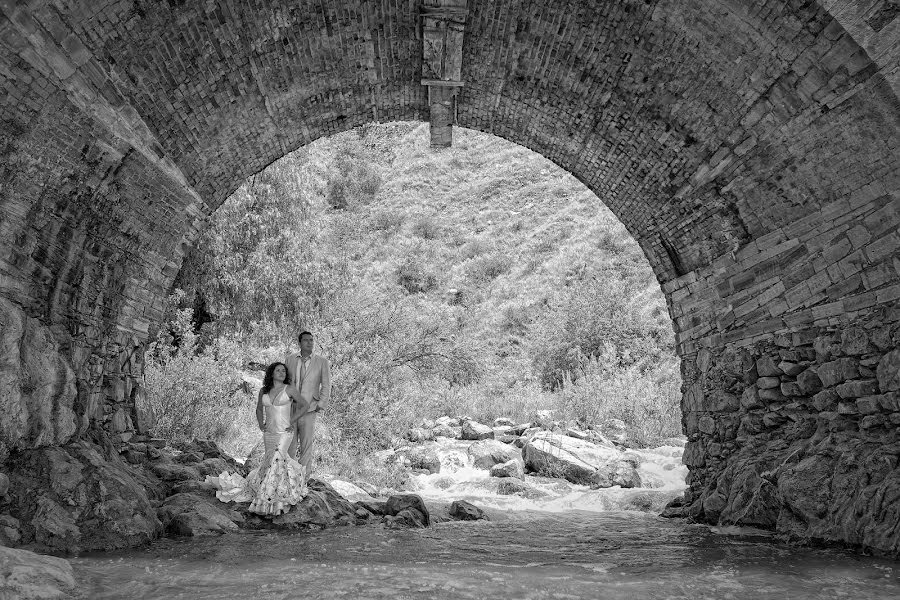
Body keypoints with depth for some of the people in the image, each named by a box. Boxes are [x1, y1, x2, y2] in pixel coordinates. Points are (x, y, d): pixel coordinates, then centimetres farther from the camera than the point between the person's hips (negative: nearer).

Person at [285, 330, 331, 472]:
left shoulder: (322, 361, -1)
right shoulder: (289, 359, 5)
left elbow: (326, 385, 2)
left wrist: (320, 405, -4)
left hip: (308, 411, -2)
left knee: (306, 445, 2)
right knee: (290, 446, 7)